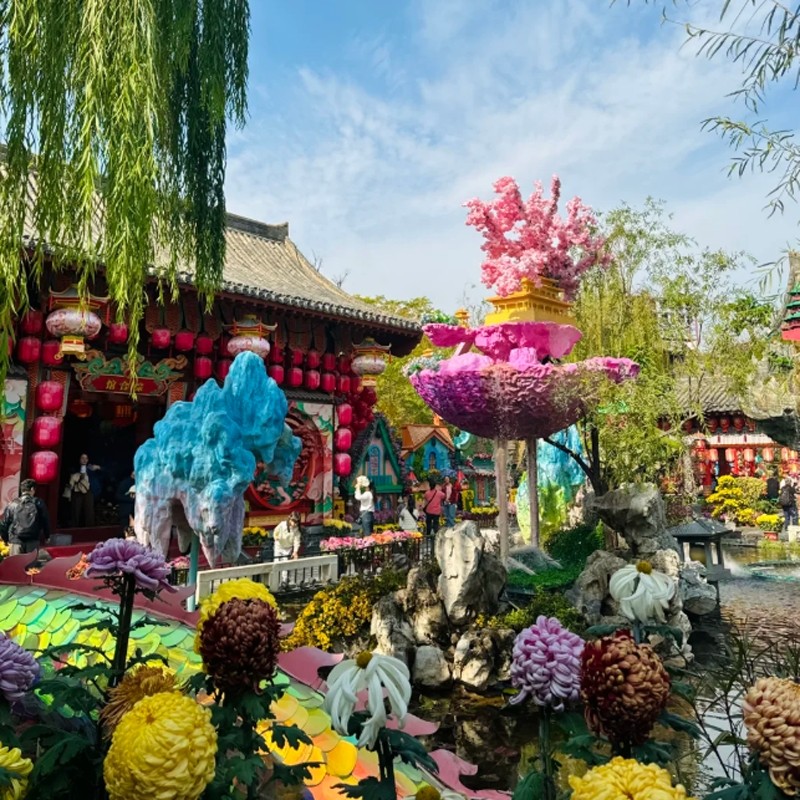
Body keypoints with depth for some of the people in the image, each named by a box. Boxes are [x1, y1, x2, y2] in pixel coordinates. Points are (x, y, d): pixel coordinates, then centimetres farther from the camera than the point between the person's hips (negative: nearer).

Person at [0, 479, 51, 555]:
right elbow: (46, 521, 1)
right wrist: (46, 537, 15)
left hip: (16, 541, 1)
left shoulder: (12, 504, 3)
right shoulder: (38, 503, 0)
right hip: (33, 541, -1)